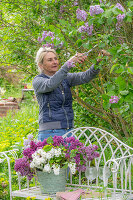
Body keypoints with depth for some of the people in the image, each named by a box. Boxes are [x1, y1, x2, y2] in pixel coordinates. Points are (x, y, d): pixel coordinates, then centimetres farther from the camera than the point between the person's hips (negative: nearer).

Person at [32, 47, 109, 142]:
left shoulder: (65, 78, 11)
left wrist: (98, 62, -24)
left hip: (69, 130, 5)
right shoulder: (38, 81, -3)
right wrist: (69, 63, -33)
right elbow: (51, 84, -25)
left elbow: (85, 77, -5)